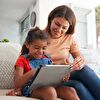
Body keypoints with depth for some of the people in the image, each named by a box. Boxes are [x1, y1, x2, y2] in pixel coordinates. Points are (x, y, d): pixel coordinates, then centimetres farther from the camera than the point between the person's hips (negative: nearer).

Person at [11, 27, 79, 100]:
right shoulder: (22, 60, 0)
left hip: (49, 86, 5)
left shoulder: (47, 58, 15)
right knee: (50, 91, -36)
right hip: (32, 89, -4)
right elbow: (17, 84, -11)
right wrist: (32, 73, -29)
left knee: (71, 90, -22)